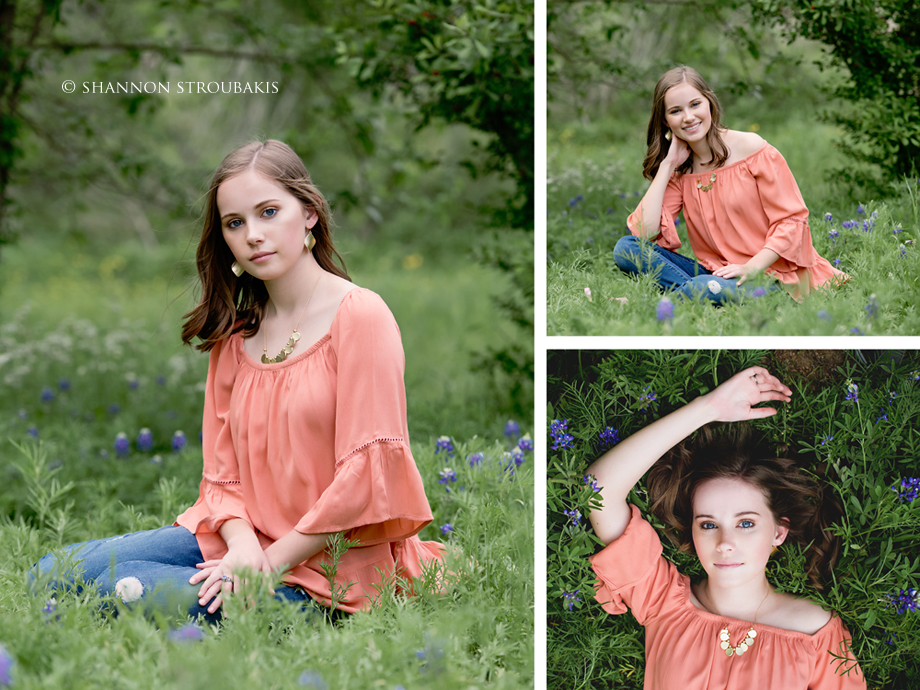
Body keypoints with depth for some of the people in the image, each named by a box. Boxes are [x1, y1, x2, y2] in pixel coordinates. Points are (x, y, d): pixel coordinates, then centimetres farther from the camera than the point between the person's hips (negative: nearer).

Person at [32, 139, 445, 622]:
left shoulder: (359, 316, -9)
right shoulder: (234, 336, 12)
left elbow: (367, 473, -15)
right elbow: (222, 472, 10)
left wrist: (272, 562, -15)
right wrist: (242, 544, -13)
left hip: (325, 571, -7)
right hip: (248, 541, 7)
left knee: (129, 588, -25)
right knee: (57, 573, -7)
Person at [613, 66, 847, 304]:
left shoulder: (751, 148, -6)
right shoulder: (679, 171, 8)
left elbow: (792, 220, -7)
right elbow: (644, 233, -7)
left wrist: (751, 268, -21)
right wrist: (667, 164, -4)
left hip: (767, 274, -6)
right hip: (714, 272, 6)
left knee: (707, 288, -40)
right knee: (626, 249, -13)